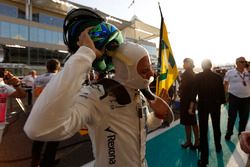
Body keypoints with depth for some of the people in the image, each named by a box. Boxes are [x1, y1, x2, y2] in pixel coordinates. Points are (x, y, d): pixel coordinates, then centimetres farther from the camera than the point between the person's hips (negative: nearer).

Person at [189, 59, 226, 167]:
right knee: (216, 127, 24)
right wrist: (223, 102, 14)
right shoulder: (218, 77, -4)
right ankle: (218, 146, 47)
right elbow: (221, 92, 0)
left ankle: (204, 158, 6)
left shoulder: (197, 77, -10)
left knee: (203, 130, 2)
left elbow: (194, 92, -14)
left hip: (202, 105, -2)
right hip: (215, 105, 3)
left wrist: (191, 106, -12)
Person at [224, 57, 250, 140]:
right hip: (234, 97, -3)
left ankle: (241, 134, 32)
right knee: (232, 117, 6)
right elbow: (225, 84, 0)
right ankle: (228, 133, 21)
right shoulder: (230, 72, -3)